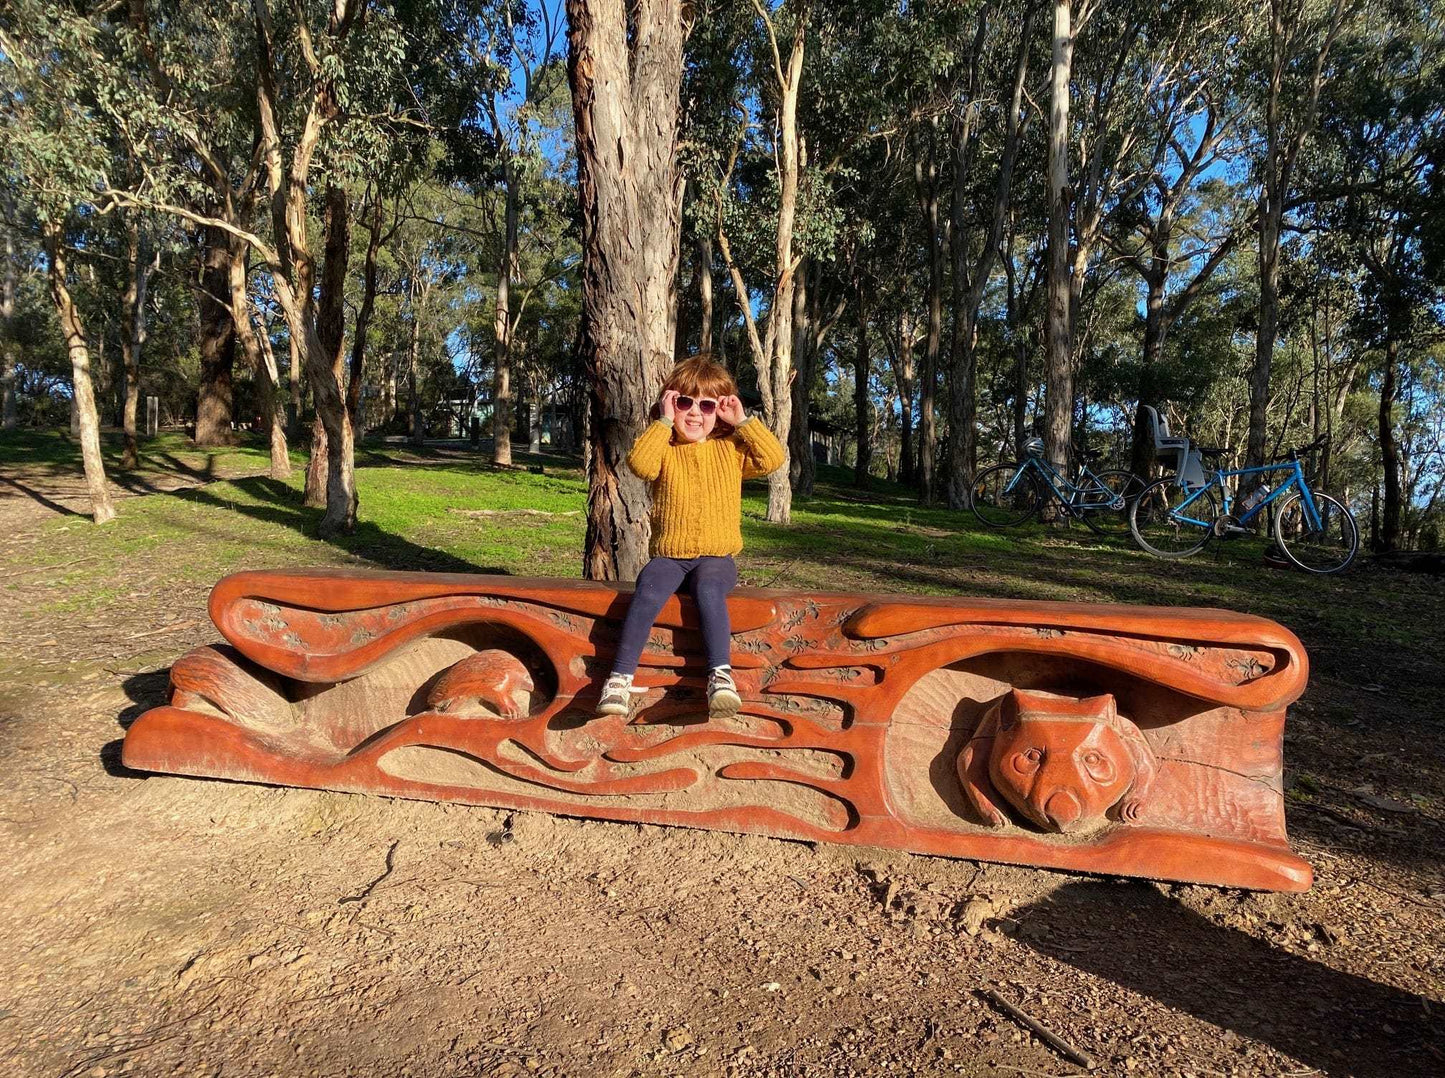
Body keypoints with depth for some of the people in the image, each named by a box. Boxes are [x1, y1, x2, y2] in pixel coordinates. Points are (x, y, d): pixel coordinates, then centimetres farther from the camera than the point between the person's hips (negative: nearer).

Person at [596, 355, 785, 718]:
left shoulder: (731, 448, 12)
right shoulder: (664, 447, 8)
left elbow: (773, 459, -2)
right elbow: (639, 463, -15)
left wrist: (743, 421, -1)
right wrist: (664, 422, -10)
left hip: (716, 556, 0)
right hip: (668, 554, 0)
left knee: (709, 588, -34)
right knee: (648, 590, -30)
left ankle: (720, 675, -38)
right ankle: (620, 678, -28)